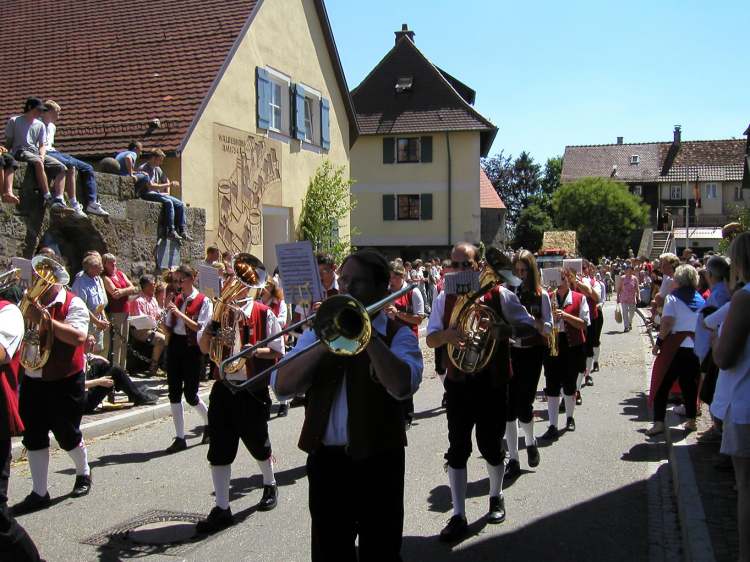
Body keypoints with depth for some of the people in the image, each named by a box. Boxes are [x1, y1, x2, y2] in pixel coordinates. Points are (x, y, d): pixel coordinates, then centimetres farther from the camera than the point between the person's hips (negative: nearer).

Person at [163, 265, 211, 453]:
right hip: (174, 345, 6)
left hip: (192, 348, -6)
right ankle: (179, 438, 13)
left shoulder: (203, 301, -6)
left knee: (190, 394, -1)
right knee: (174, 392, 4)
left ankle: (209, 423, 29)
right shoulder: (177, 300, 11)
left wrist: (178, 313, -20)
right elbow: (168, 326, 17)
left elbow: (200, 327, -17)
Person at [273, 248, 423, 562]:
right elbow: (282, 386, -6)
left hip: (378, 461, -3)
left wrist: (368, 334, -22)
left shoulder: (397, 334, -3)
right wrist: (326, 343, -16)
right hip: (326, 460, 4)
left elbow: (402, 386, -23)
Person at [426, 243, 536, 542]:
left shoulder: (499, 294, -5)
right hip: (458, 383, 2)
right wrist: (446, 334, -22)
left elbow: (529, 326, -2)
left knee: (491, 446, 11)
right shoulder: (444, 299, 3)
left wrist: (504, 329, -22)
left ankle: (496, 497, 38)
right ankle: (458, 516, 12)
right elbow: (431, 340, 1)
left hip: (492, 383, -1)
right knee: (457, 449, 2)